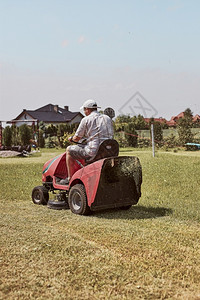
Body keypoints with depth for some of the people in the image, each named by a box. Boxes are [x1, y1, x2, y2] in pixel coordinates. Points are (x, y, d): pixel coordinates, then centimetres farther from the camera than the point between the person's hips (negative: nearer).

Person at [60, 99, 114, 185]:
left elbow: (77, 138, 1)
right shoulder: (108, 118, 15)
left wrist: (71, 138, 25)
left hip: (94, 151, -7)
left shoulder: (86, 120, -2)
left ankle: (70, 178, 14)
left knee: (69, 150, 13)